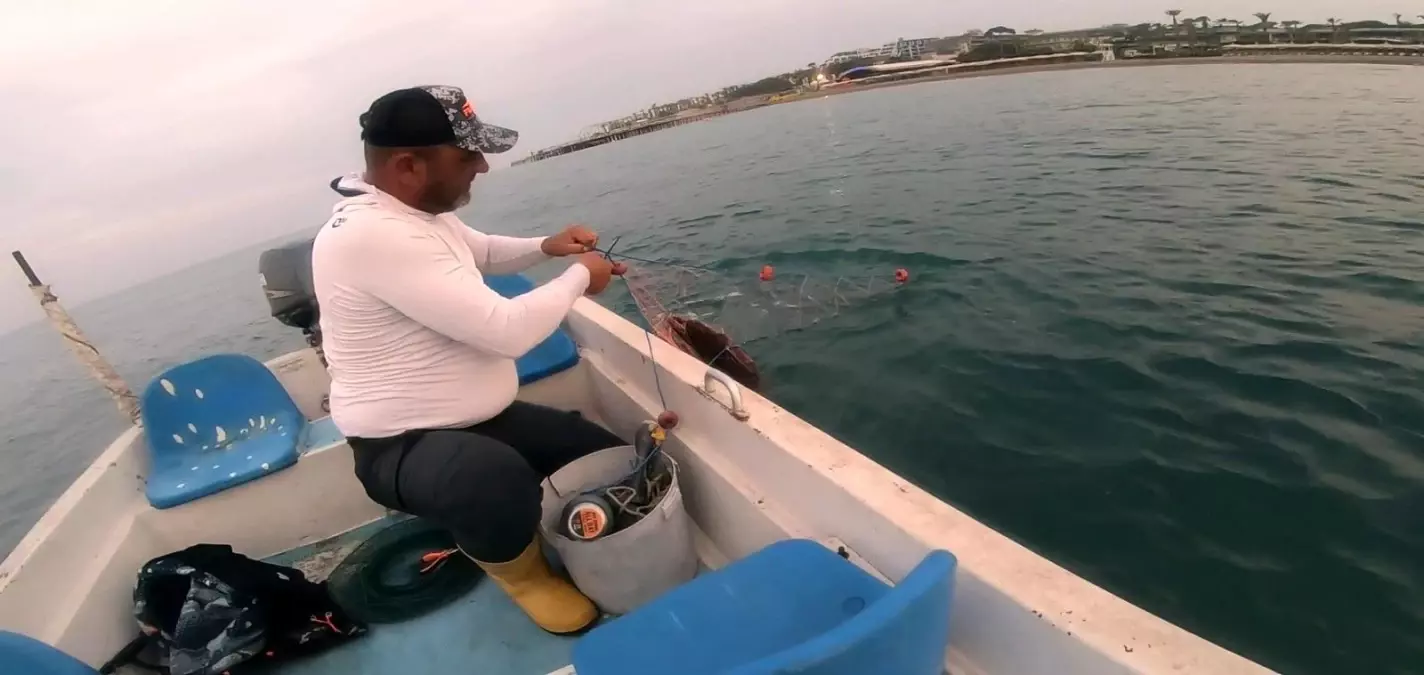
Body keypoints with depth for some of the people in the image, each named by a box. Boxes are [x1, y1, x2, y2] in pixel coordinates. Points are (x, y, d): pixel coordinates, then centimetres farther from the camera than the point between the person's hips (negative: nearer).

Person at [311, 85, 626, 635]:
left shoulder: (417, 209, 3)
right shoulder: (373, 234, -28)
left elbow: (483, 252, 24)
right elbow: (507, 331, -32)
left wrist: (547, 246, 4)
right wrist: (580, 275, -15)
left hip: (483, 418, 10)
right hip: (402, 444, -9)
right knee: (499, 480, -42)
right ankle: (521, 572, -6)